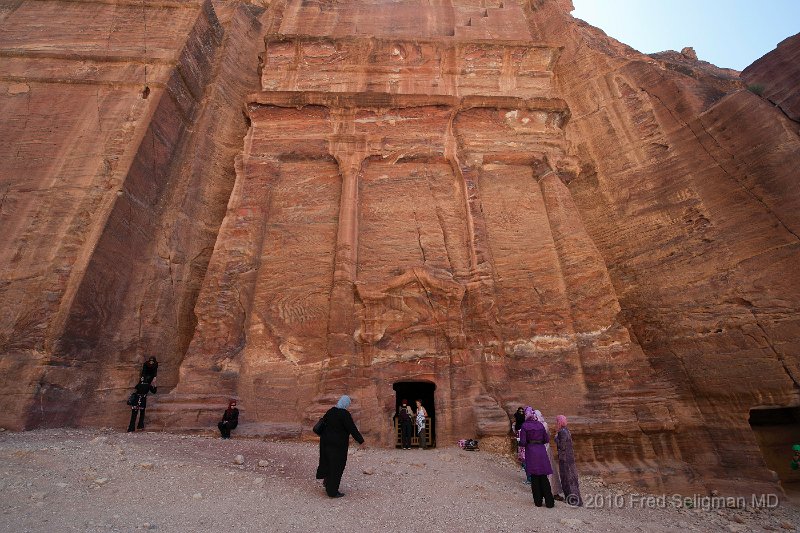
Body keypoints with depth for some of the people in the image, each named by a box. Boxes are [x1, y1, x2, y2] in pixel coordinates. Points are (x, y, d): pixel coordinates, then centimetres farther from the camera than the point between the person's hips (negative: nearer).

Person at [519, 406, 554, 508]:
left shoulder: (524, 426, -9)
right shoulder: (540, 424, 1)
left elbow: (523, 442, -12)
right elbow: (547, 439, 5)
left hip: (531, 451, -3)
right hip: (541, 451, 3)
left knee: (534, 477, 9)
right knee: (544, 477, 12)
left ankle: (538, 501, 16)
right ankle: (549, 502, 14)